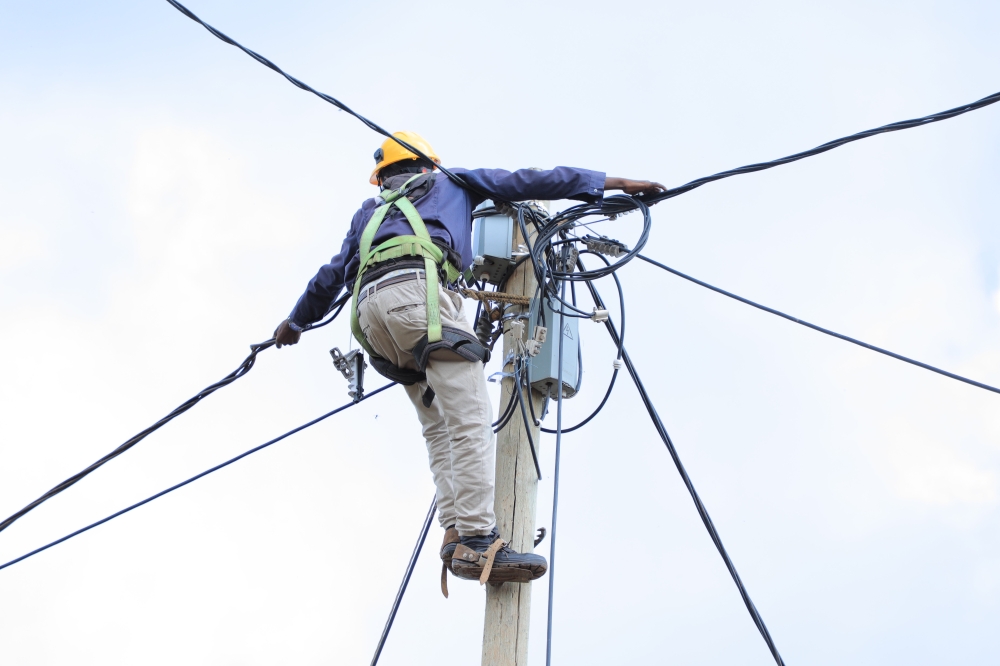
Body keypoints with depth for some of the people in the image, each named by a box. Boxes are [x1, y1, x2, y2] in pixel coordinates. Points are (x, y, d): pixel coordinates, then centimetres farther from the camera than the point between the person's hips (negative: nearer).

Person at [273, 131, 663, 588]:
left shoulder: (369, 212, 39)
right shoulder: (449, 182, 29)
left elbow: (332, 275, 42)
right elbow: (526, 182, 22)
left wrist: (296, 320, 58)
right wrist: (614, 184, 21)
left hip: (370, 308, 6)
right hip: (416, 289, -6)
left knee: (439, 427, 6)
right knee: (471, 422, -14)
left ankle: (454, 533, -11)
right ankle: (476, 541, -26)